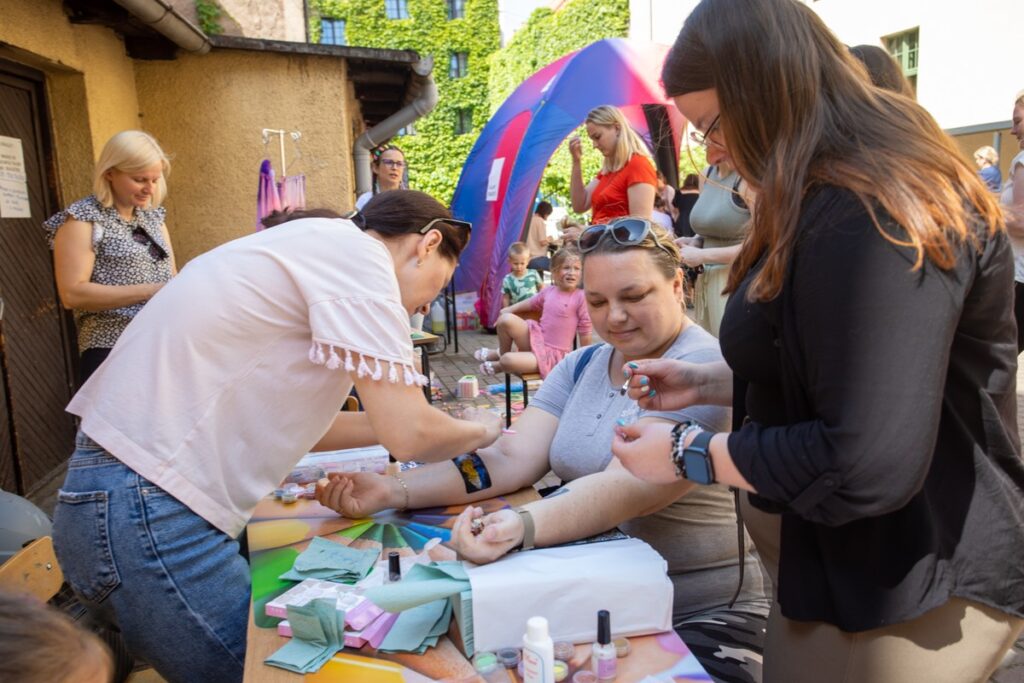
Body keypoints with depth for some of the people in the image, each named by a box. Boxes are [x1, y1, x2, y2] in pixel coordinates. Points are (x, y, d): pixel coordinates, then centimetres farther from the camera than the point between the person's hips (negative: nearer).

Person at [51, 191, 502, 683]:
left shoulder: (313, 248, 16)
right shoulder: (355, 247, -11)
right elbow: (407, 435, -16)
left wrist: (431, 427, 21)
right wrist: (478, 430, 5)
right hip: (148, 517, -9)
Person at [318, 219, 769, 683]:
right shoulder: (580, 366, 8)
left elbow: (627, 489, -29)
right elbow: (511, 459, -4)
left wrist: (521, 526, -47)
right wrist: (394, 491, -17)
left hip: (705, 617, -4)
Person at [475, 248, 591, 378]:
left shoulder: (580, 297, -14)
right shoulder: (547, 291, 3)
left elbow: (585, 331, -8)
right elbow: (530, 303, 23)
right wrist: (507, 310, 12)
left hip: (552, 354, -5)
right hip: (536, 338, 6)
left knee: (508, 361, -25)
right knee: (506, 319, -15)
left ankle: (498, 365, 15)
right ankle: (501, 353, 12)